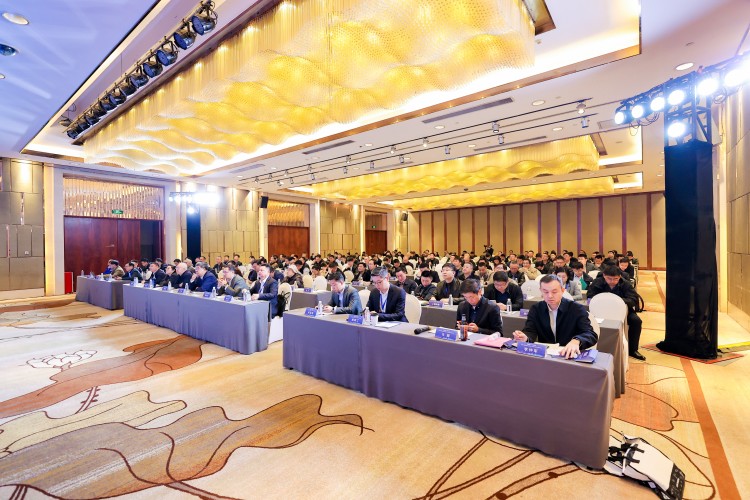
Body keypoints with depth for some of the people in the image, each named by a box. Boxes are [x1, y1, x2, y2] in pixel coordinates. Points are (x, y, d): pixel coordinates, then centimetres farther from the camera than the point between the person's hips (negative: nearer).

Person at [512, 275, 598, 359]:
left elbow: (591, 335, -16)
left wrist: (576, 341, -38)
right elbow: (530, 332, -7)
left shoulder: (577, 309, -4)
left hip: (569, 356, 1)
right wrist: (525, 338, -31)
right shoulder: (536, 309, 3)